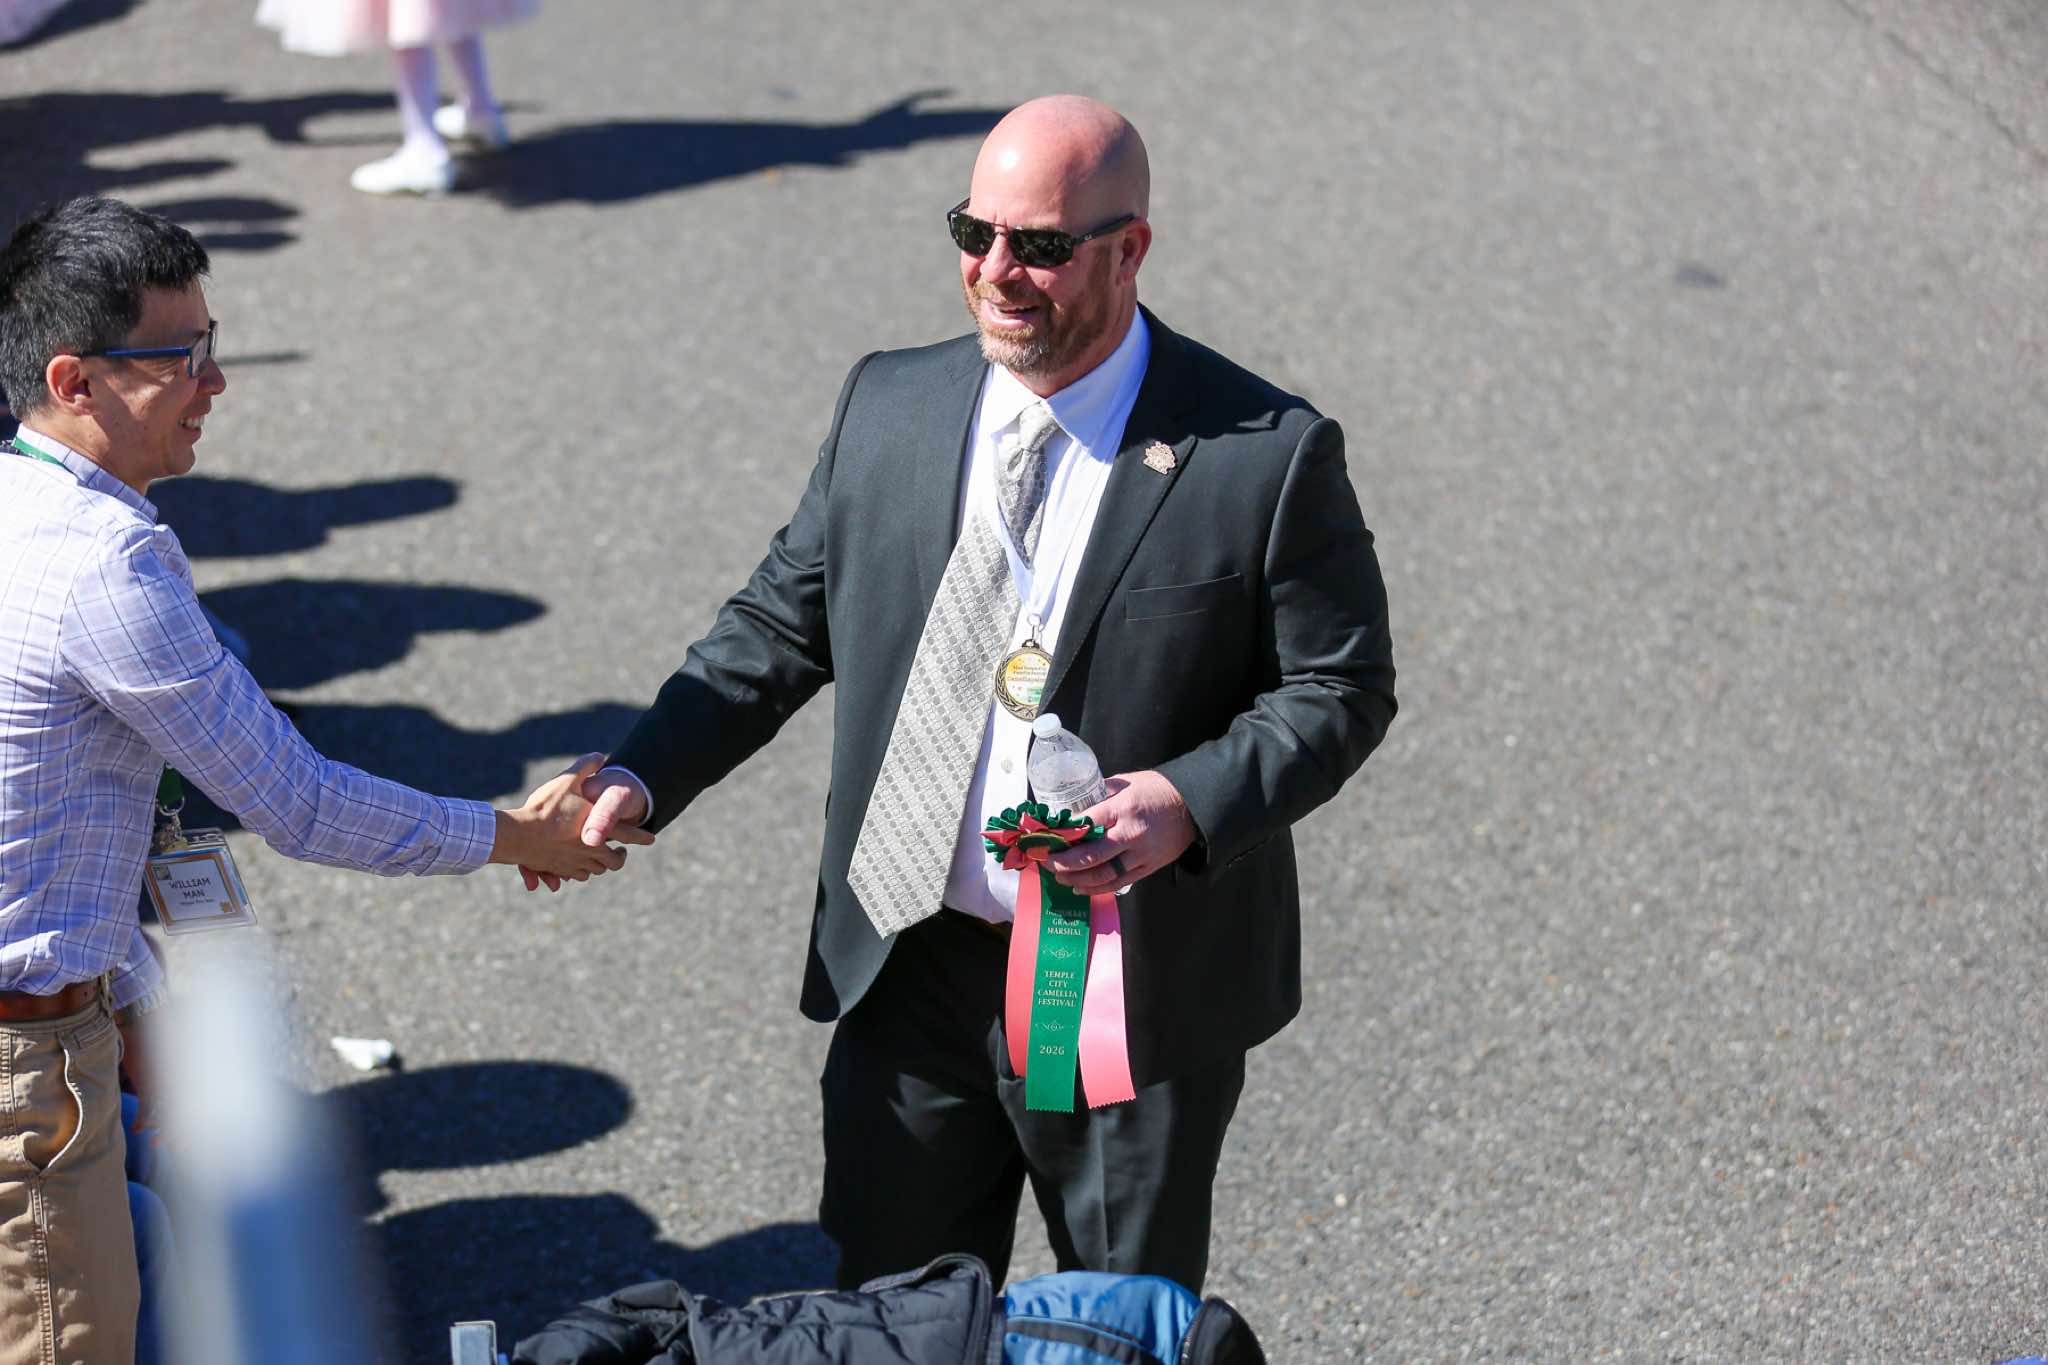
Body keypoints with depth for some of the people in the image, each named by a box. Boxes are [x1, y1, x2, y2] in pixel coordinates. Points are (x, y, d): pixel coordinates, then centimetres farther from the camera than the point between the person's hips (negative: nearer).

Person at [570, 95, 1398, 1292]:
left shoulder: (1269, 456, -12)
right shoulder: (888, 408, 1)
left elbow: (1339, 688, -7)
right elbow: (785, 620, 8)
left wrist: (1195, 802, -24)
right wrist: (644, 776, -4)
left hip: (1141, 988, -3)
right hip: (909, 972, 3)